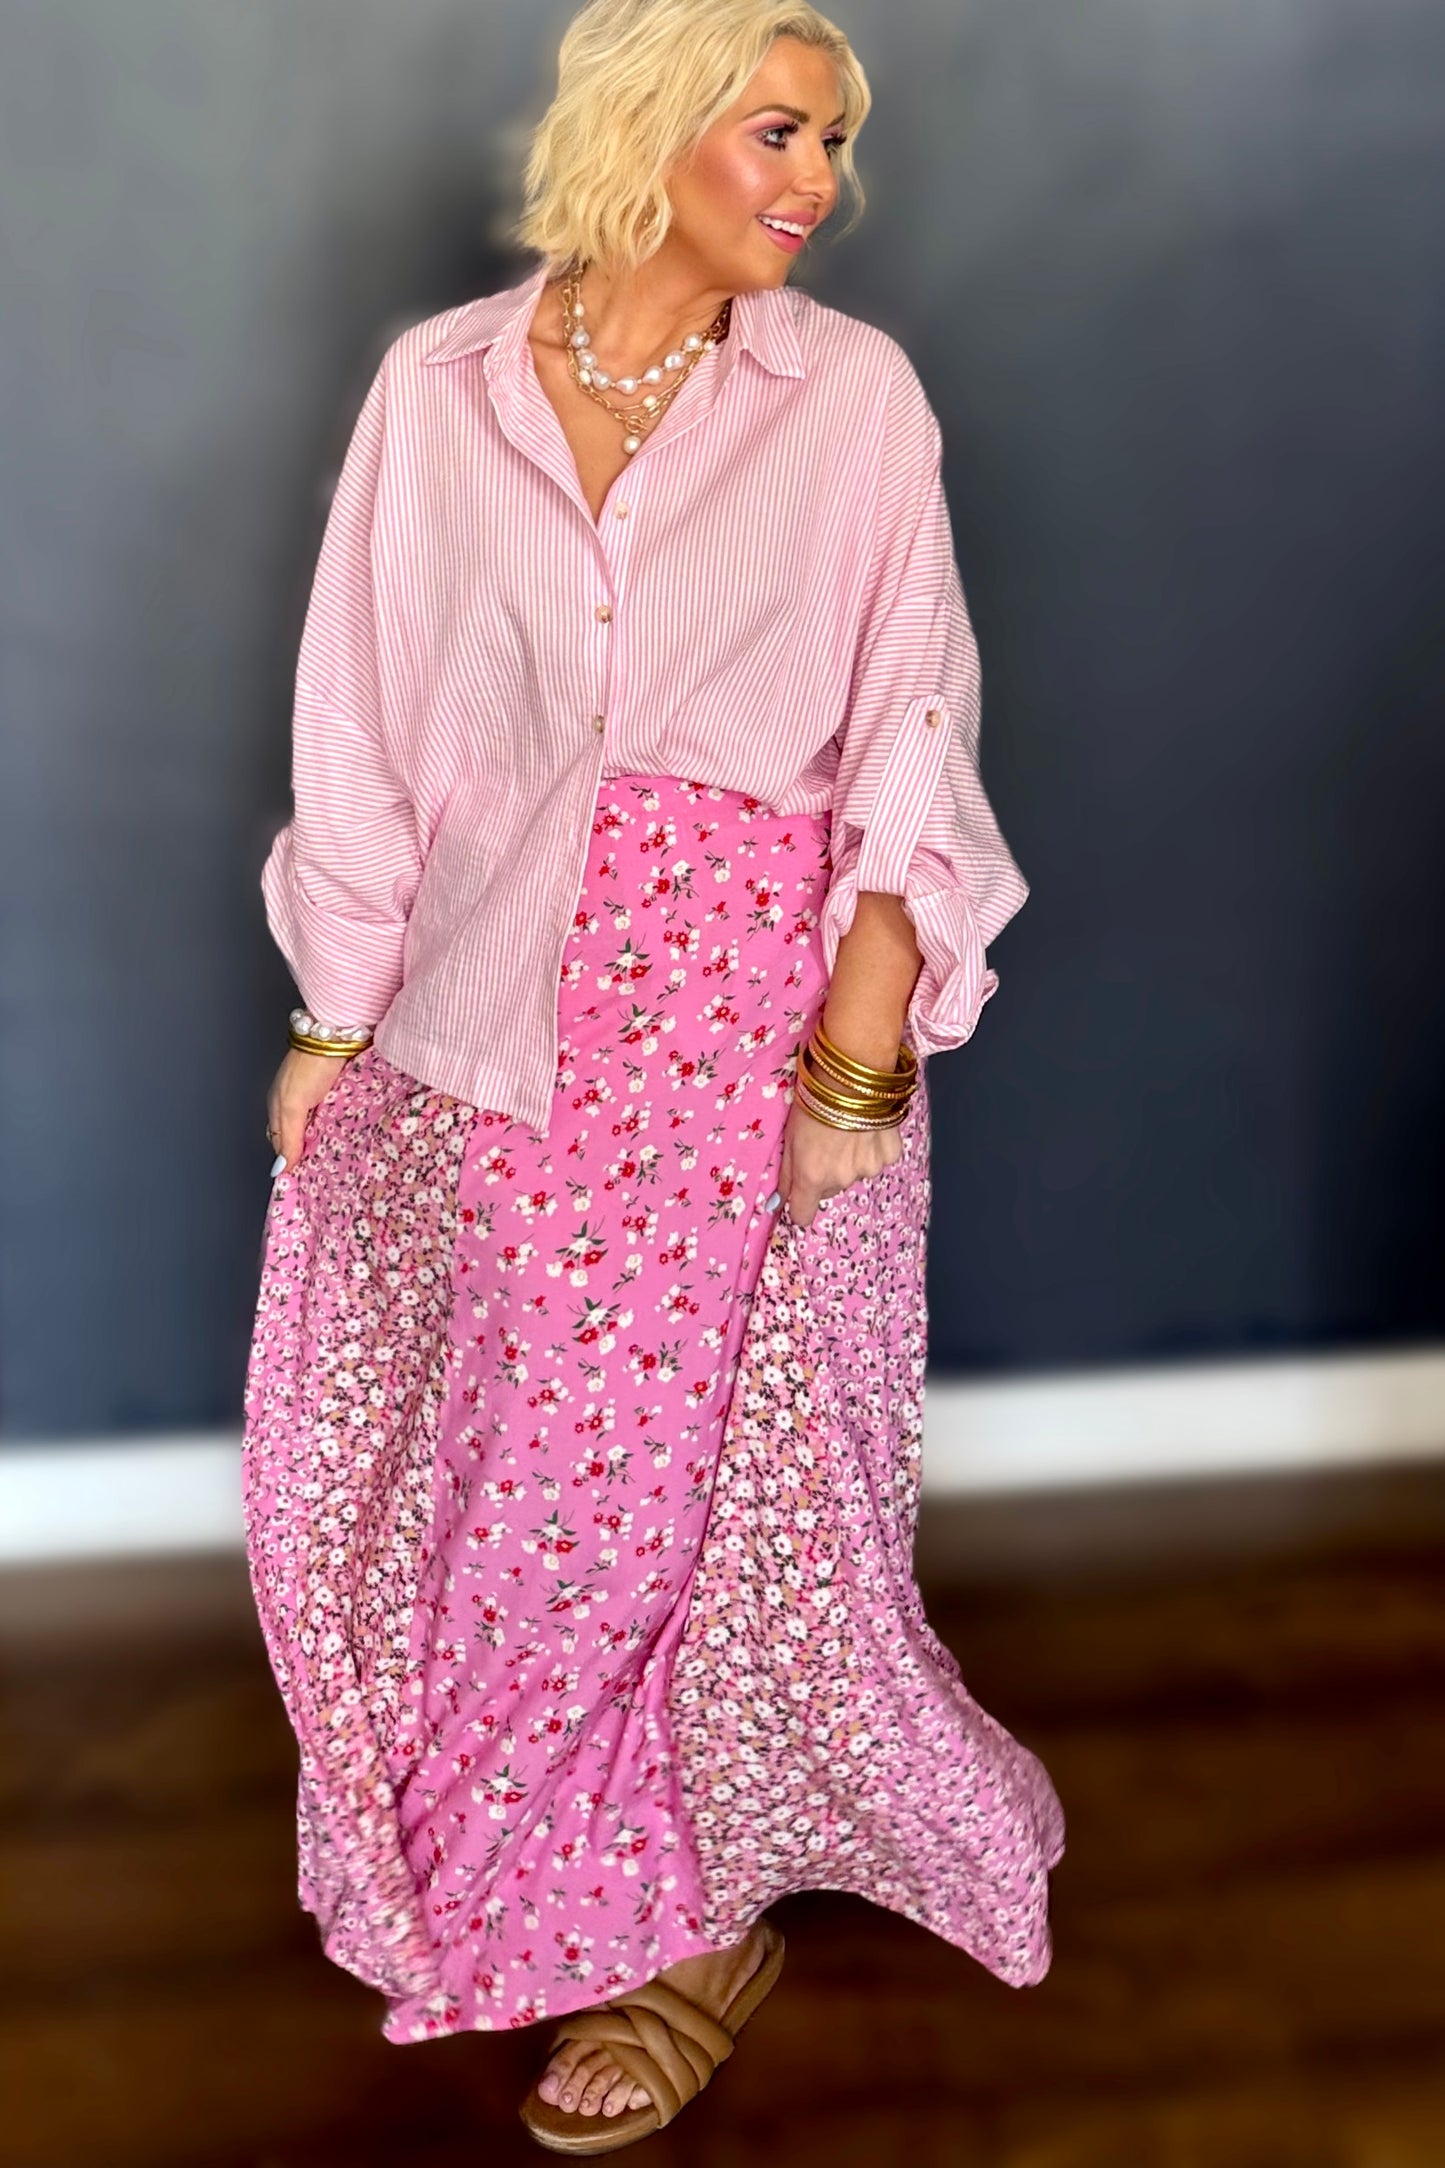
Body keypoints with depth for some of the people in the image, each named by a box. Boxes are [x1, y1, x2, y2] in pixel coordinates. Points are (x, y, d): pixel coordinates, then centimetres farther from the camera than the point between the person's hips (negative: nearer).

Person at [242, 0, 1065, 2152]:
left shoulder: (852, 394, -2)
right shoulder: (441, 386, 2)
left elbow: (909, 744, -4)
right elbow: (365, 724, 6)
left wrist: (862, 1057, -12)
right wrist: (332, 1015, 4)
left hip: (754, 1010, -2)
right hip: (491, 1008, 2)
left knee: (698, 1465, 6)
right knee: (506, 1460, 12)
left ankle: (697, 1913, 28)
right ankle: (520, 1860, 37)